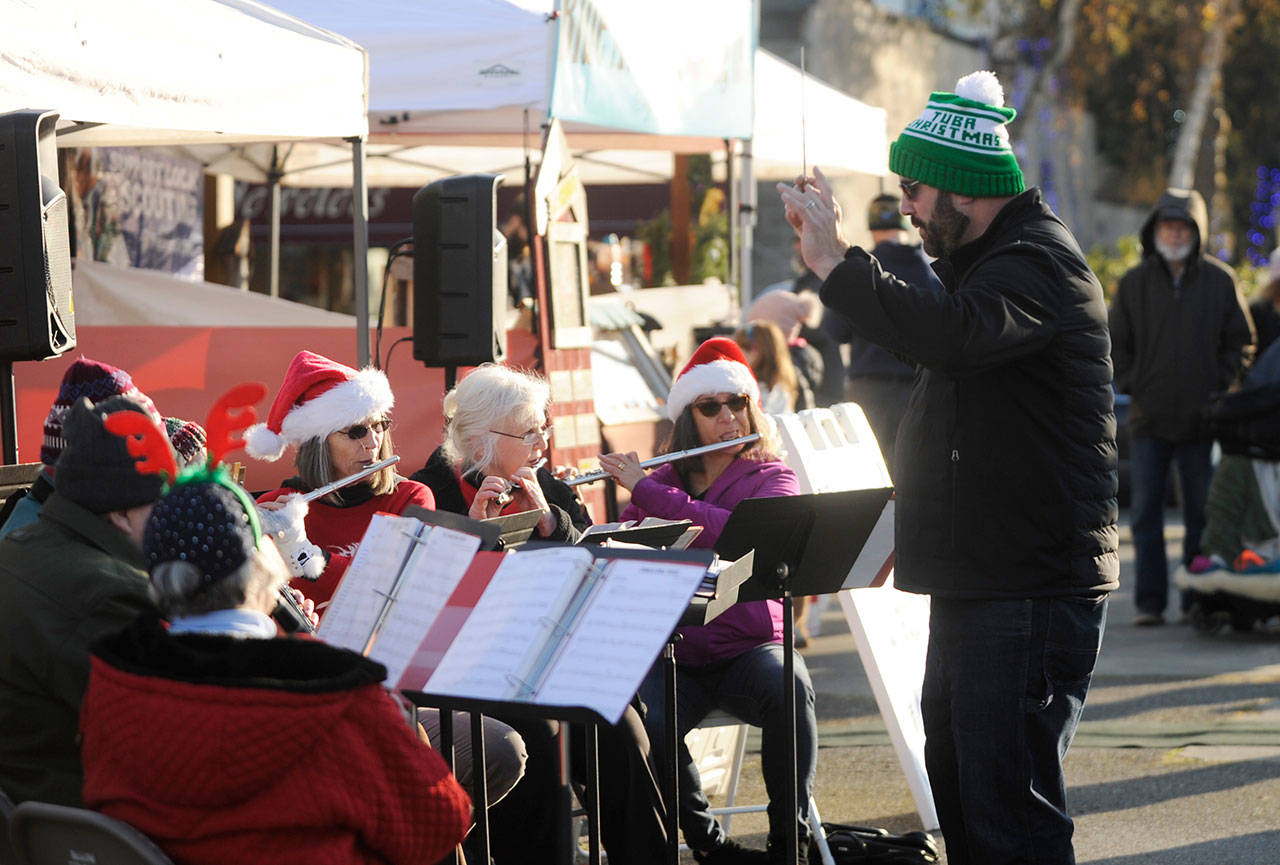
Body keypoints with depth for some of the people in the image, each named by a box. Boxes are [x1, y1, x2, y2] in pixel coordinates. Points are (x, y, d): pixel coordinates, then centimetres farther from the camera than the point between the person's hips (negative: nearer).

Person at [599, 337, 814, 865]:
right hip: (671, 655, 1)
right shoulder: (660, 484, 12)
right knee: (649, 724, -31)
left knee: (788, 688, -35)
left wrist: (645, 491, -18)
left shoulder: (772, 479, 3)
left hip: (747, 648, -1)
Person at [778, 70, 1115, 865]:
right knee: (957, 779, 19)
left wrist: (836, 261, -31)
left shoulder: (1038, 265, -17)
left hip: (1033, 586, -11)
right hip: (978, 582, 11)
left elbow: (949, 334, -37)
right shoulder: (986, 258, 19)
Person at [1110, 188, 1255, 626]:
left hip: (1201, 421, 0)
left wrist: (1219, 388, -1)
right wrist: (1133, 387, -1)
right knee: (1146, 513, -3)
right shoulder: (1134, 283, 5)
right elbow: (1115, 344, 10)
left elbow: (1241, 342, 9)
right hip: (1148, 422, 0)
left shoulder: (1220, 281, 4)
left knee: (1201, 515, 3)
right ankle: (1149, 601, 1)